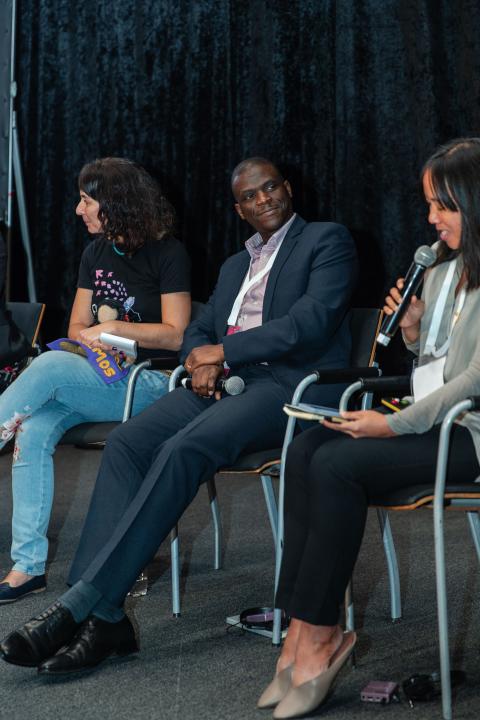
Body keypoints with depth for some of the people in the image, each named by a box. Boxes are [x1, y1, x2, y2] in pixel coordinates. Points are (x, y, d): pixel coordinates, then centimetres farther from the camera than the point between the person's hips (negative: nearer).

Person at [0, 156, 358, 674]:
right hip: (225, 382, 7)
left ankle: (82, 603, -35)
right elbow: (199, 329, 27)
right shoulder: (235, 266, 30)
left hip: (292, 384, -7)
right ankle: (102, 617, -29)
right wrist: (199, 358, 1)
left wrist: (224, 351, -8)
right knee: (126, 442, -20)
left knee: (182, 451, -32)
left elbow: (312, 321, -9)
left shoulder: (327, 241, 6)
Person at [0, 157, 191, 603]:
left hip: (148, 383, -6)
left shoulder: (167, 254, -5)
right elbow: (77, 327, 15)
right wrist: (94, 340, -7)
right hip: (97, 381, 6)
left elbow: (176, 334, -10)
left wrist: (113, 329, -11)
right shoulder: (97, 252, 14)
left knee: (49, 366, -31)